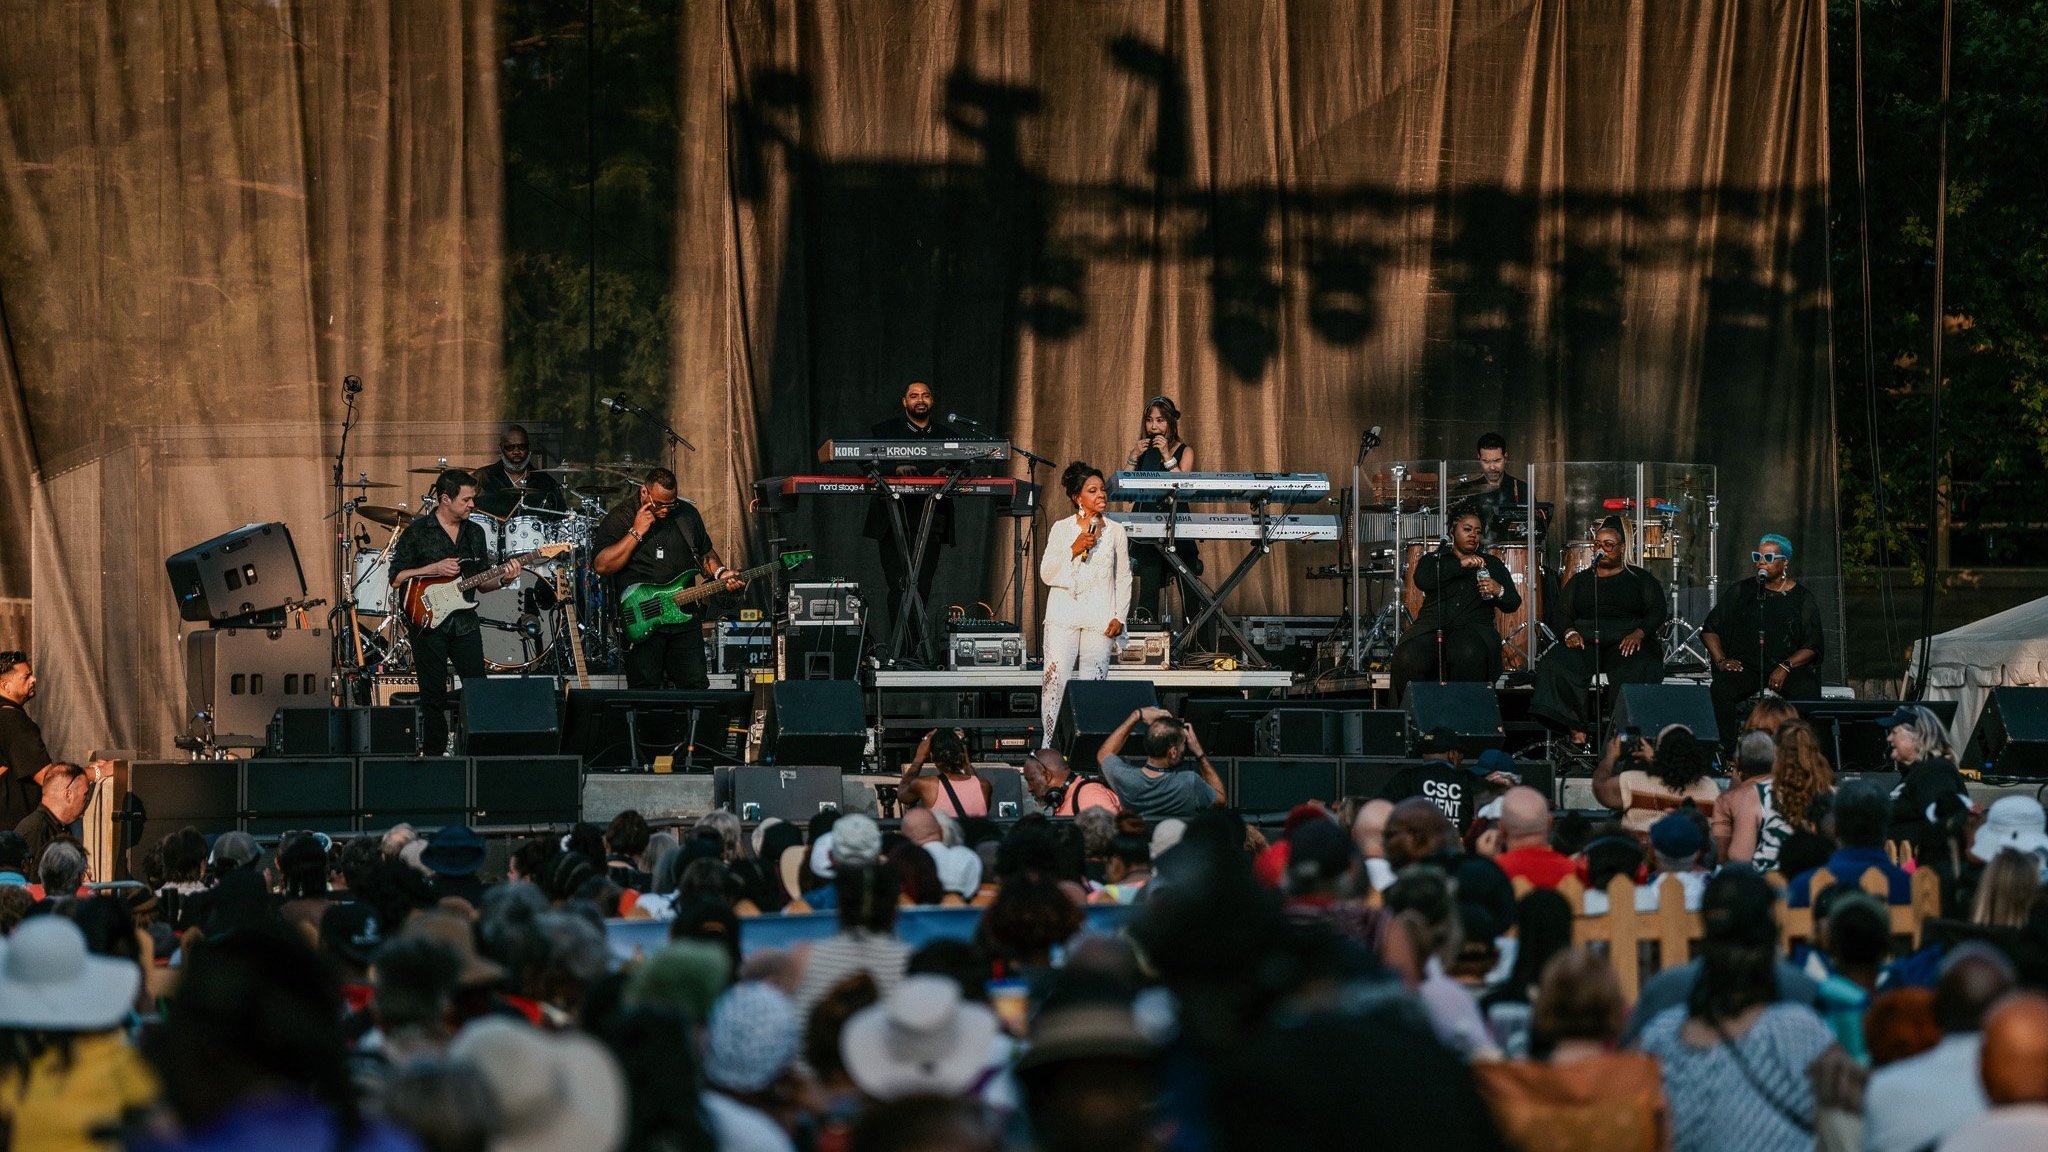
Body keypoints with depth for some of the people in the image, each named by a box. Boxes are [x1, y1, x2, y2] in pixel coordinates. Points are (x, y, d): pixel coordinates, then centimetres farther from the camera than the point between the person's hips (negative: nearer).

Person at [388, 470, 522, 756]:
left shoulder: (475, 533, 11)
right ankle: (434, 756, 9)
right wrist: (434, 569, -16)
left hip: (464, 623, 4)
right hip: (428, 622, -4)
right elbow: (396, 579, -7)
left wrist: (502, 579, -5)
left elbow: (482, 582, 15)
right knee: (434, 697, 0)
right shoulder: (417, 531, -4)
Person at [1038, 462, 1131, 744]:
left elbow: (1124, 577, 12)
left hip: (1099, 620, 1)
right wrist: (1074, 550, -11)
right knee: (1055, 681, -9)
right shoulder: (1061, 529, 5)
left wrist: (1119, 616, 3)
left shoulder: (1115, 531, 8)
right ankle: (1047, 745, -6)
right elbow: (1046, 574, 1)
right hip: (1064, 617, -1)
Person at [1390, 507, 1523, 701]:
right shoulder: (1433, 560, 19)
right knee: (1408, 658, -32)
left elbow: (1513, 604, 17)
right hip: (1432, 625, 0)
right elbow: (1421, 580, -5)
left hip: (1473, 628, 0)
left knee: (1470, 655, -38)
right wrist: (1460, 565, -12)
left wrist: (1499, 591, -7)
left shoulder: (1491, 564, 22)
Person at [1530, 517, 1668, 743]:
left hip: (1626, 641, -2)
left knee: (1638, 671, -38)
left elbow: (1658, 611, 4)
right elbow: (1559, 614, 15)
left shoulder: (1640, 579, 15)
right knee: (1555, 667, -30)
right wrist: (1569, 632, -8)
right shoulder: (1580, 580, 23)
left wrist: (1638, 634, -16)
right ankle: (1576, 729, -33)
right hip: (1585, 640, 2)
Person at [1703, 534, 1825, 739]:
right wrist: (1721, 660, -1)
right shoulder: (1742, 592, 13)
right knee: (1720, 690, -31)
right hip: (1745, 666, 1)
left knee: (1807, 693, -34)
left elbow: (1813, 646, 2)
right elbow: (1710, 629, 16)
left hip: (1791, 666, -1)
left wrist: (1785, 667, -14)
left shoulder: (1802, 597, 8)